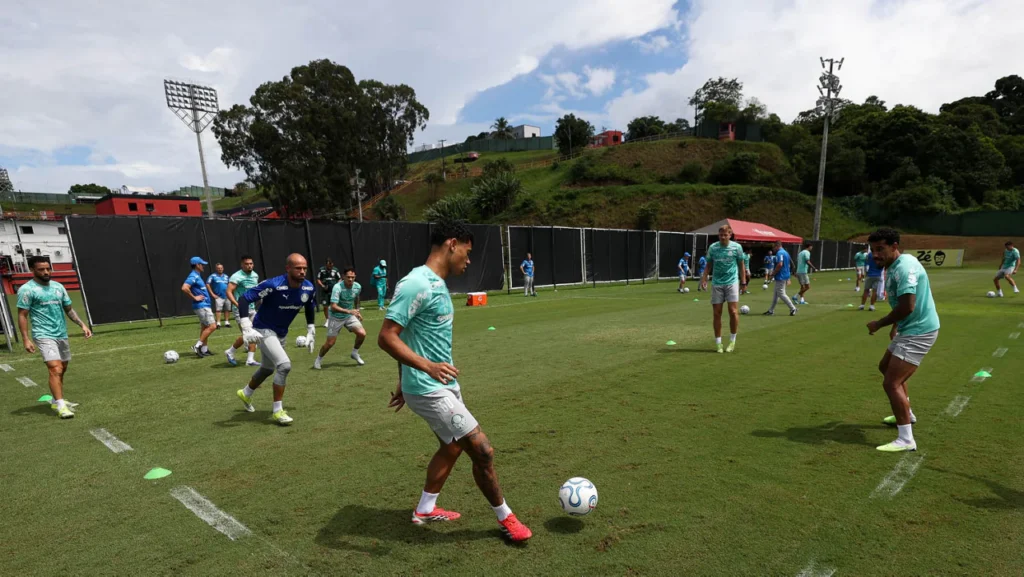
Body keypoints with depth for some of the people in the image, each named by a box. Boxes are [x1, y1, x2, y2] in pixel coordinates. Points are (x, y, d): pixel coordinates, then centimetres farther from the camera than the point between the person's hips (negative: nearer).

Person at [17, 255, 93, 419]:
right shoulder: (27, 289, -6)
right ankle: (61, 406, -19)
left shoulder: (58, 286, 11)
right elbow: (22, 315, -8)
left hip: (62, 334, 7)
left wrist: (82, 325, 9)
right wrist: (25, 339, -14)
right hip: (44, 336, -7)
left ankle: (56, 401, 29)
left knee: (62, 369, 14)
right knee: (55, 369, -18)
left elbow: (69, 309, 18)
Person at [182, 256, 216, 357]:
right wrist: (194, 298, -19)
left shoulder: (197, 276, 16)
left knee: (205, 327, 13)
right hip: (201, 306, -10)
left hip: (205, 305, 10)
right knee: (212, 326, -13)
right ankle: (197, 346, -7)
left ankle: (204, 349, 17)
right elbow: (184, 288, -28)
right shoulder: (193, 276, -14)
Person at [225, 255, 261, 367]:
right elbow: (229, 292, -20)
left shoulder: (255, 275, 10)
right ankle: (230, 352, 14)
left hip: (252, 308, 7)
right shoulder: (237, 276, -13)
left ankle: (250, 359, 8)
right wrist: (237, 304, -29)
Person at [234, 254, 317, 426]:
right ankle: (277, 411, -6)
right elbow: (244, 299, -26)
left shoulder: (309, 288, -12)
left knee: (268, 369, 24)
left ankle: (245, 394, 54)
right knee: (284, 365, -23)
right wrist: (247, 328, -33)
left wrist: (311, 333, 7)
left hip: (282, 333, 7)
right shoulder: (273, 285, -30)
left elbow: (310, 309, 7)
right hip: (264, 330, -7)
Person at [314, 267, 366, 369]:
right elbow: (333, 306, -33)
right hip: (336, 317, -4)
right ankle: (318, 360, 27)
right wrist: (349, 311, -43)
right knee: (330, 342, -2)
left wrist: (357, 311, 20)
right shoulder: (337, 287, -26)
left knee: (362, 333, -14)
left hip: (349, 316, 4)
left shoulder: (357, 287, -9)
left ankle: (355, 353, 13)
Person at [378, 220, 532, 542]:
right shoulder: (417, 284, -20)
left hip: (445, 384, 10)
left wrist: (405, 382, 23)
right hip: (430, 390, -10)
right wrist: (427, 366, -35)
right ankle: (505, 518, 20)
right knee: (482, 450, -3)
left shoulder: (436, 284, 10)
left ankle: (425, 510, 40)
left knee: (453, 447, 22)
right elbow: (387, 338, -24)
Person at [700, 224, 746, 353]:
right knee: (716, 314, 2)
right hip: (716, 283, 1)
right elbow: (709, 265, 9)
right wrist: (704, 278, -4)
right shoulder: (712, 247, 2)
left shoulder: (737, 247, -1)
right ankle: (718, 343, 12)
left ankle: (732, 341, 11)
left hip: (732, 282, -1)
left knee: (733, 311, -8)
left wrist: (743, 281, 3)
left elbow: (741, 265, 6)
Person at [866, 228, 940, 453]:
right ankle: (906, 414, 44)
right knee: (886, 367, 26)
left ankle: (906, 440, -5)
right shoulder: (894, 266, 8)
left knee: (891, 383, -12)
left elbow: (907, 307, -30)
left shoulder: (904, 267, -24)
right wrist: (896, 325, 18)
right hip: (909, 328, 11)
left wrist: (879, 324, -18)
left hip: (918, 332, -11)